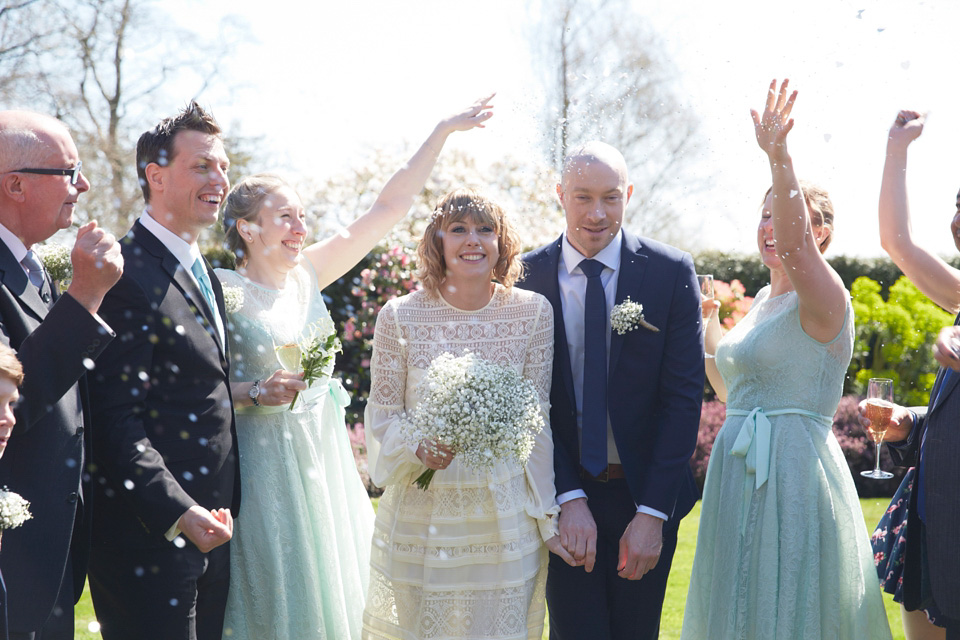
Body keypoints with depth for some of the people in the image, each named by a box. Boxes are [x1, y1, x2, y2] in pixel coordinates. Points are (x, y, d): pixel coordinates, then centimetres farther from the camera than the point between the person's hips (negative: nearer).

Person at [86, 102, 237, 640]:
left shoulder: (204, 274, 16)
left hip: (210, 533, 9)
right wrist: (179, 514, -26)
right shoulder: (129, 276, -15)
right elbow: (117, 419, -20)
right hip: (150, 541, -9)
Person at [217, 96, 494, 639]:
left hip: (326, 460, 6)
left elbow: (392, 205, 7)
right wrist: (257, 394, -23)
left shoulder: (308, 274, 7)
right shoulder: (220, 290, -8)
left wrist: (444, 131, 5)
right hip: (264, 467, -6)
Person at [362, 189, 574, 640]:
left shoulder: (533, 312, -1)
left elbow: (536, 420, 3)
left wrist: (549, 519, 2)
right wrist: (418, 449, -21)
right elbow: (382, 416, 1)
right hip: (421, 516, -1)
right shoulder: (400, 316, -4)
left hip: (504, 515, 1)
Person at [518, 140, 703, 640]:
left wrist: (652, 513, -12)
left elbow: (683, 397, -6)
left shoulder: (671, 272, -5)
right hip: (564, 494, 0)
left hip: (646, 493, 0)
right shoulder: (526, 278, -3)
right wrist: (569, 498, -14)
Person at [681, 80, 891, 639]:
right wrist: (708, 321, 15)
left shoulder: (824, 299, -12)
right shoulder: (765, 299, 14)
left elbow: (794, 241, -34)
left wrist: (779, 157, -43)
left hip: (791, 470, -9)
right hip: (741, 470, 9)